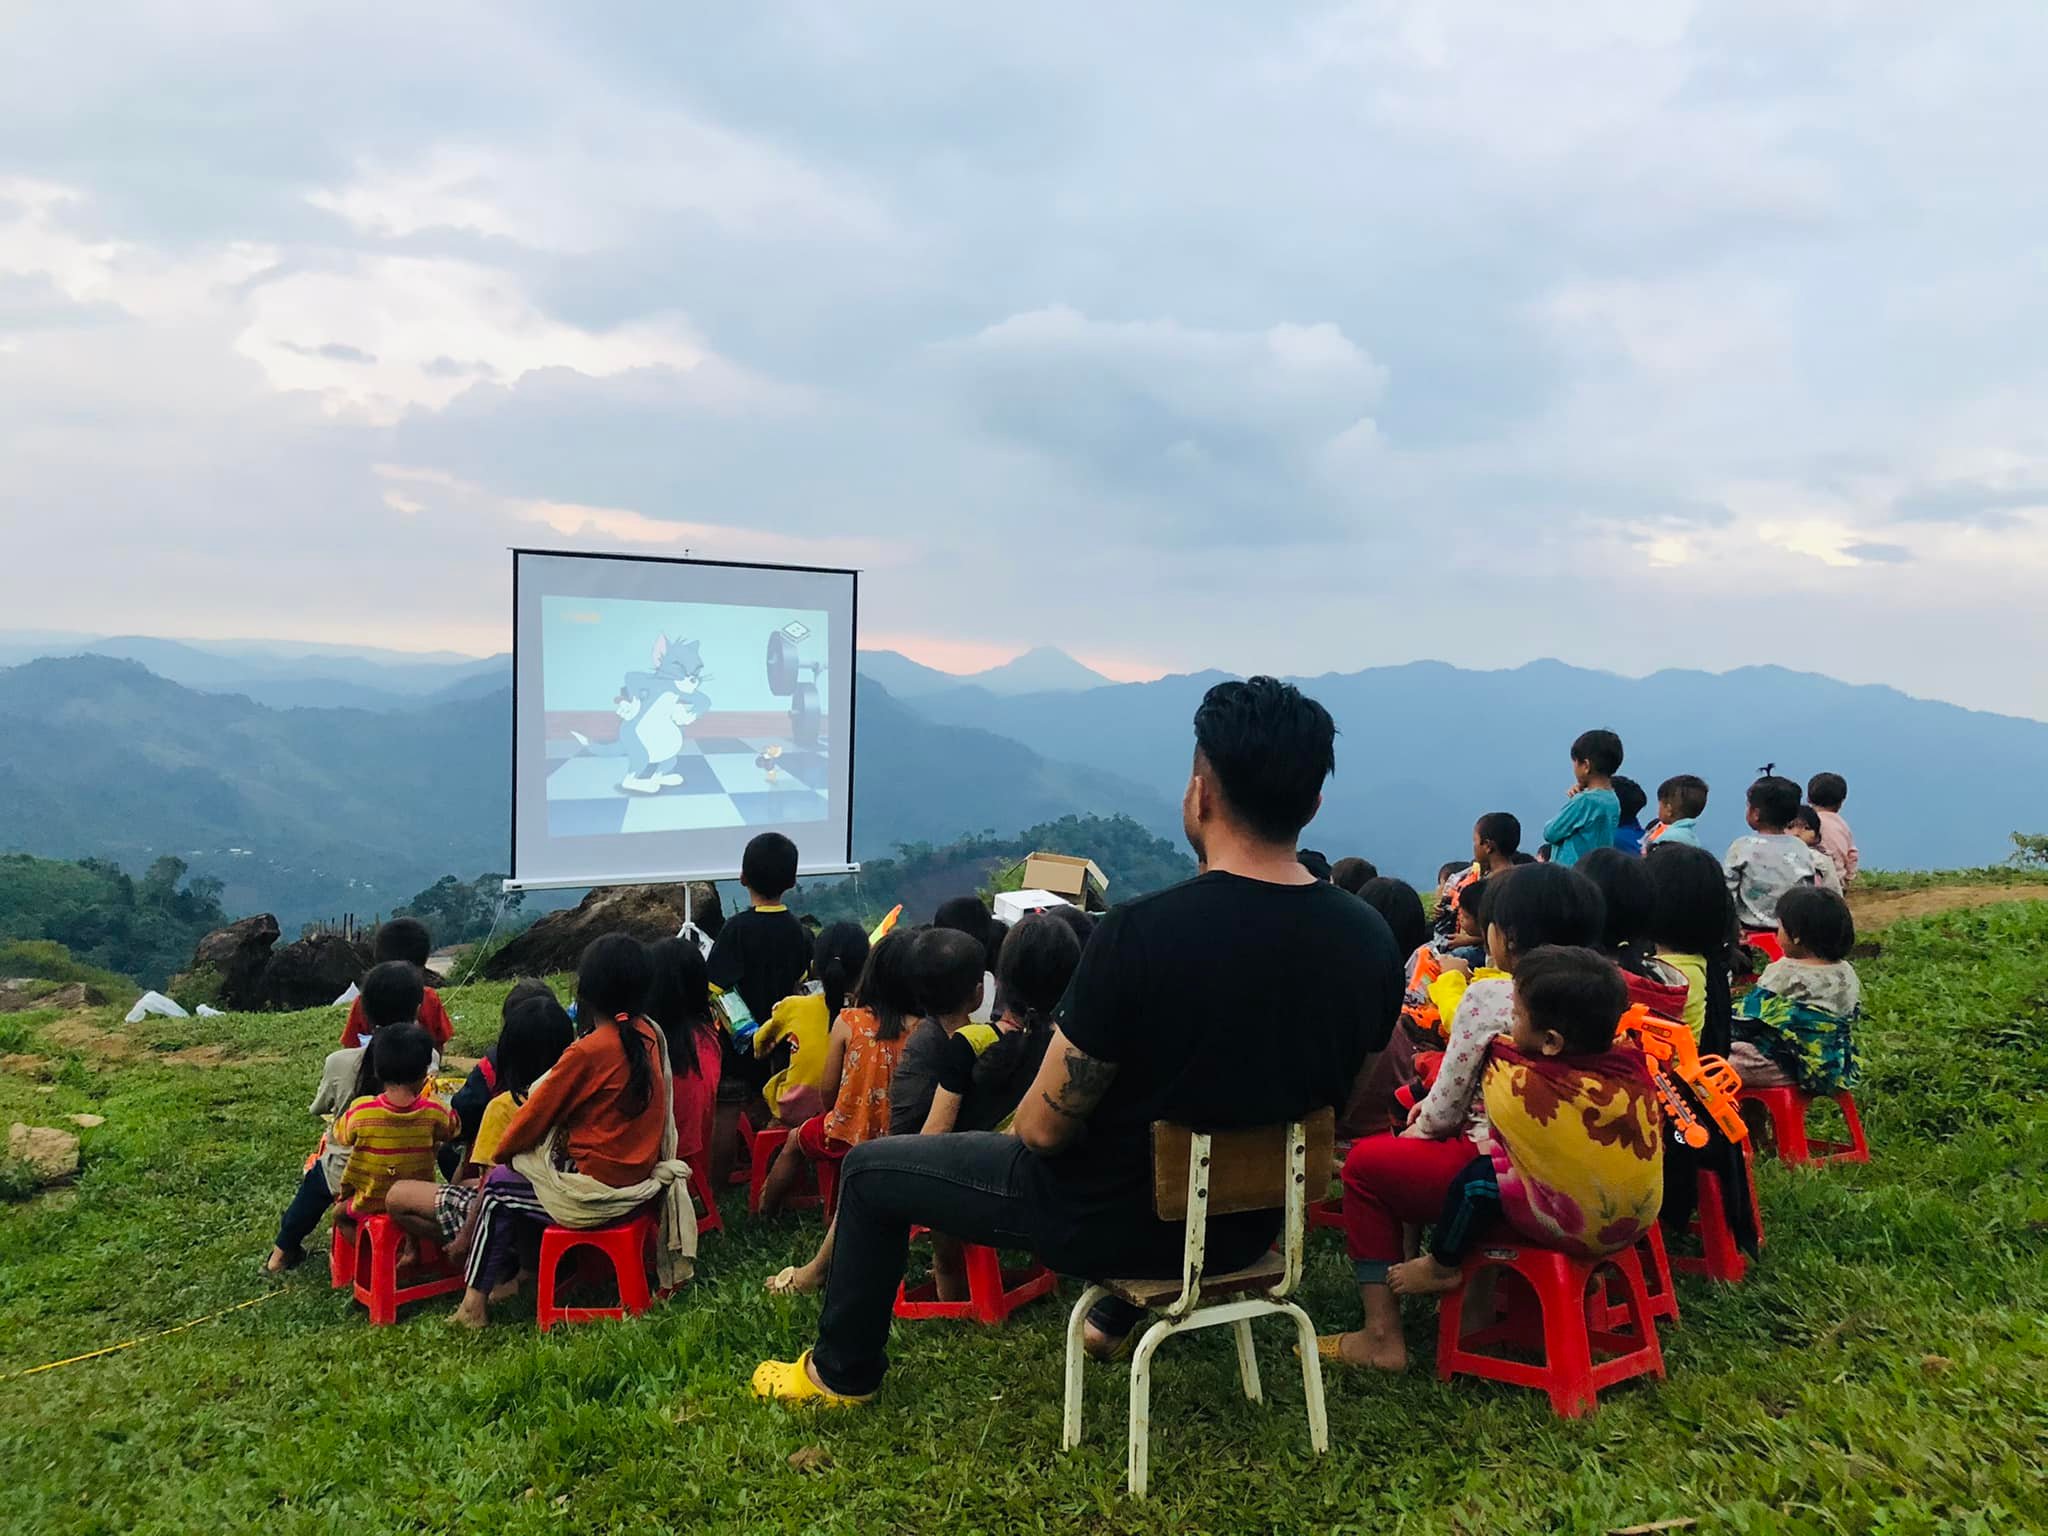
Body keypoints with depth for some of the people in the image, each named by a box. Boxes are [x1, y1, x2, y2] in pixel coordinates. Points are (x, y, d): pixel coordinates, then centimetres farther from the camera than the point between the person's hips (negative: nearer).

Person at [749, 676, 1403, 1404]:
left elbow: (1043, 1127, -21)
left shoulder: (1142, 932, -30)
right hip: (1249, 1224, 6)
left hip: (1114, 1221, -5)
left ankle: (843, 1371, 34)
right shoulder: (1369, 939, -13)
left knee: (870, 1168, 16)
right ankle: (1118, 1318, 53)